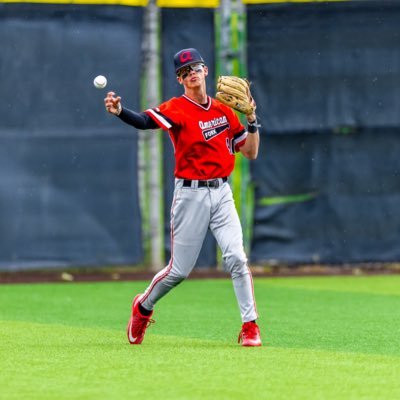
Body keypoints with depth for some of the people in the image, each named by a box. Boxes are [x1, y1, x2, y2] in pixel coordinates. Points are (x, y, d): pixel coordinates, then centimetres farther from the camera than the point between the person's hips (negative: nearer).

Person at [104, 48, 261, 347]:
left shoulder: (224, 111, 9)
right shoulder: (176, 109, -6)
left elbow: (251, 153, 12)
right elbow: (145, 121, -27)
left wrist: (252, 119, -3)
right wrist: (119, 111, -47)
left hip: (221, 193, 3)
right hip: (190, 195, -3)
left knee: (236, 258, -12)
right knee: (180, 270, 3)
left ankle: (250, 326, -5)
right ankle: (143, 307, 29)